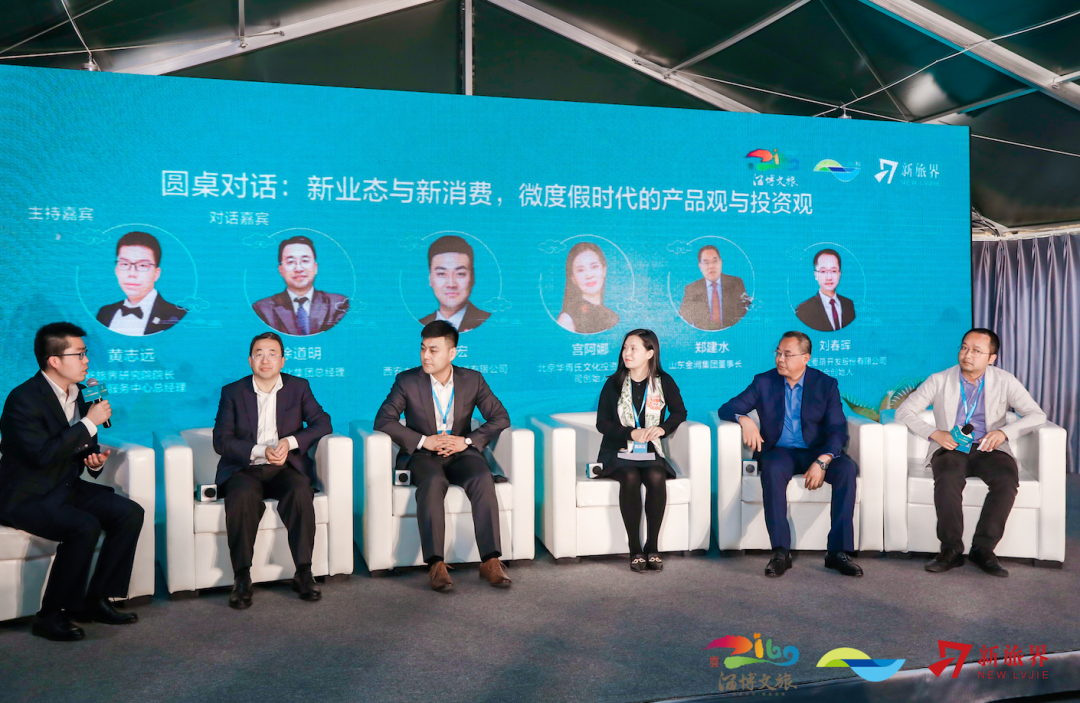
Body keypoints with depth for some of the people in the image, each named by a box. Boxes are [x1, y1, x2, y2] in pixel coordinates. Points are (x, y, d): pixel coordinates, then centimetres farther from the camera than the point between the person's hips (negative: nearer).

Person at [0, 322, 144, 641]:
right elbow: (42, 454, -29)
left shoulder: (79, 394, 9)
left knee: (130, 513, -10)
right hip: (27, 497, -8)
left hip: (67, 487, 8)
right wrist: (90, 422, -24)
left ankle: (96, 600, -1)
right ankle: (51, 615, -14)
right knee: (85, 527, -31)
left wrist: (95, 460, -4)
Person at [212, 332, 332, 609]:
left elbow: (322, 423, 2)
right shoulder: (233, 392, 7)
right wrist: (260, 451, -17)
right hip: (244, 469, 0)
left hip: (285, 468, 1)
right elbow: (221, 440, -2)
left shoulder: (299, 387, 10)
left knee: (301, 493, -31)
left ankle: (303, 573, -23)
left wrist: (290, 442, -15)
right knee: (243, 497, -33)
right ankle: (241, 578, -22)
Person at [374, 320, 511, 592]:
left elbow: (500, 418, 3)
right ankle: (435, 564, -35)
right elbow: (383, 420, -8)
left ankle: (490, 561, -29)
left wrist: (467, 440, -12)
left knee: (483, 479, -31)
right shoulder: (407, 381, 0)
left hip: (460, 452, 1)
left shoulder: (472, 380, 4)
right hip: (422, 455, -1)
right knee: (433, 482, -36)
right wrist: (424, 440, -19)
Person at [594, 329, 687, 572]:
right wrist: (632, 433, -17)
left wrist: (662, 429, -12)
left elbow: (679, 412, 9)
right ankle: (635, 550, -24)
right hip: (618, 452, -1)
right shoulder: (613, 383, 2)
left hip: (650, 452, 1)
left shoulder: (664, 382, 3)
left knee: (656, 477, -31)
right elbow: (602, 423, -2)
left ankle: (652, 547, -21)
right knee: (630, 478, -32)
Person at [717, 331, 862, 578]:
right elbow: (726, 409, 2)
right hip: (779, 451, 0)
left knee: (847, 468, -29)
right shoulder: (764, 382, 5)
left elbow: (837, 430, -7)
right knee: (772, 470, -35)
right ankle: (780, 552, -34)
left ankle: (838, 551, -25)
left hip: (816, 452, 1)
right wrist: (744, 419, -22)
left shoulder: (826, 384, 2)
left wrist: (822, 461, -25)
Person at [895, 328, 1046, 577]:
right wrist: (934, 433, -15)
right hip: (950, 447, -1)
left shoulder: (1005, 381, 7)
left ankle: (983, 548, -22)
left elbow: (1037, 415, 2)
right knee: (948, 479, -34)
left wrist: (1004, 432, -16)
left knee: (1007, 480, -32)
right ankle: (951, 549, -23)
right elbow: (904, 410, 1)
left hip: (988, 448, 1)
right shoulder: (940, 380, 5)